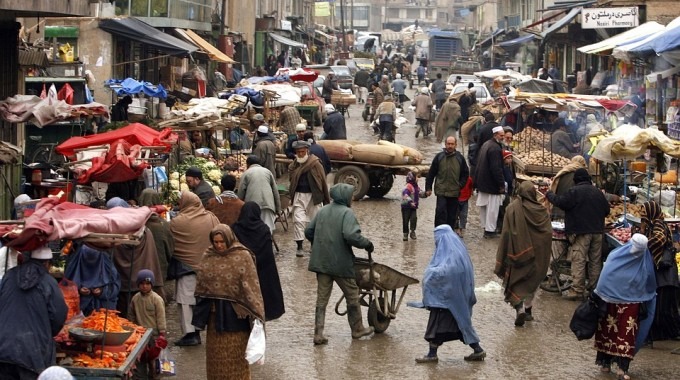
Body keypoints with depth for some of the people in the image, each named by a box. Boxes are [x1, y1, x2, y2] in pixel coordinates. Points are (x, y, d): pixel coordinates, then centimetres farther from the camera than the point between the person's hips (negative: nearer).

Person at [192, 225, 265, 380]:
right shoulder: (207, 256, 4)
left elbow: (251, 285, -14)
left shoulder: (242, 256, -10)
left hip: (235, 312, -5)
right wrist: (200, 308, 13)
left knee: (236, 352, 3)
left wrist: (256, 313, -18)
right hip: (214, 312, 5)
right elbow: (200, 285, 12)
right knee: (216, 352, 12)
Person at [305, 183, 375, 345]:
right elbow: (351, 235, -25)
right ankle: (357, 329, 25)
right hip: (341, 263, -6)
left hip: (321, 262, 6)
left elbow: (308, 231, 12)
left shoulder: (322, 211, 9)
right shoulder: (347, 213, -12)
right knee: (352, 296, 13)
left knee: (322, 299, 8)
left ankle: (318, 334, 4)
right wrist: (367, 244, -11)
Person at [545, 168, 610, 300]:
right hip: (597, 232, 6)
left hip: (581, 231, -6)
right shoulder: (597, 192, 10)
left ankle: (578, 291, -7)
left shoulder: (574, 191, -10)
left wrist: (549, 194, 7)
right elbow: (606, 210, 17)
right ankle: (594, 288, 19)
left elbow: (560, 202, -10)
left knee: (578, 261, -4)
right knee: (595, 261, 12)